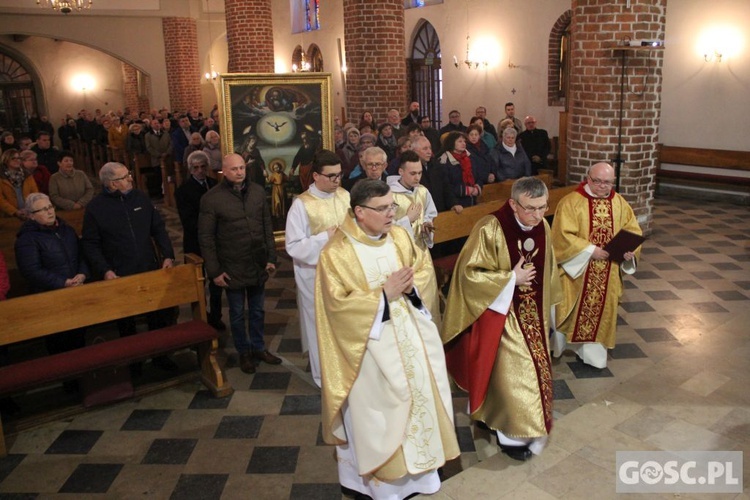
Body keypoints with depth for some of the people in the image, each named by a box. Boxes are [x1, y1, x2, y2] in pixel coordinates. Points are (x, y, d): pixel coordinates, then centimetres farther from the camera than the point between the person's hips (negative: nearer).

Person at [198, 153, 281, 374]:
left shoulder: (257, 191, 0)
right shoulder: (211, 198, -11)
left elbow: (267, 226, 6)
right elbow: (206, 238, -8)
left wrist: (271, 257, 4)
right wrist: (214, 270, -9)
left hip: (258, 264, 3)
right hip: (233, 268, -3)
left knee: (257, 310, 17)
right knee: (238, 313, 12)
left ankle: (258, 348, 36)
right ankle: (244, 352, 31)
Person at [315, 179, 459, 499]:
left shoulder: (400, 236, 1)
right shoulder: (336, 252, -16)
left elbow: (425, 269, 6)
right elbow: (339, 305, -19)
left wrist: (410, 285, -15)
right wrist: (383, 294, -22)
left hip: (412, 336, 6)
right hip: (373, 345, -5)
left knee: (420, 392, 15)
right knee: (381, 407, 6)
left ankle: (417, 464, 37)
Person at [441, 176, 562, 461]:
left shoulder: (542, 228, -4)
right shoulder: (490, 229, -25)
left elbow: (546, 273, 10)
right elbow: (469, 273, -22)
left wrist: (547, 314, 16)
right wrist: (511, 278, -20)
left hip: (532, 314, 7)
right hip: (499, 312, -7)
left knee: (533, 367, 17)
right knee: (511, 371, 0)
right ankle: (513, 434, 20)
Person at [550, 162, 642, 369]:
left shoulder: (619, 203, 4)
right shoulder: (571, 202, -13)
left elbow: (633, 230, 8)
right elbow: (563, 236, -19)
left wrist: (630, 249, -12)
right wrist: (590, 250, -23)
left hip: (607, 273, 5)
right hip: (576, 269, -5)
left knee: (600, 309, 14)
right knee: (570, 310, 5)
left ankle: (591, 350, 30)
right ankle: (555, 345, 24)